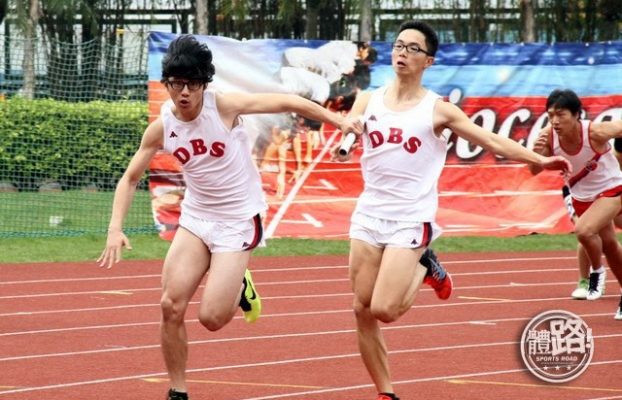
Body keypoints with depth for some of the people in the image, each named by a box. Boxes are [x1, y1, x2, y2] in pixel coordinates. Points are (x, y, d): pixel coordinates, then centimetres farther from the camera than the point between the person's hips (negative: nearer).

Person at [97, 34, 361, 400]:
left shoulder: (224, 106, -19)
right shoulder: (161, 128, -7)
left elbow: (288, 102, -13)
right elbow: (130, 179, 2)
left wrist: (338, 120, -15)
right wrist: (116, 229, -10)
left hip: (239, 221, -4)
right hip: (196, 217, 4)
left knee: (212, 318, -13)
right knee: (172, 306, -8)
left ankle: (239, 288, 22)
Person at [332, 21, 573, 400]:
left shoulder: (437, 109, -3)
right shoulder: (368, 101, 6)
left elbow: (492, 140, -3)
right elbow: (342, 148, 1)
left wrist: (539, 159, -11)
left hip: (410, 219, -4)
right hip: (369, 214, 4)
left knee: (384, 310, -15)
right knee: (363, 310, 3)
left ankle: (423, 269, 16)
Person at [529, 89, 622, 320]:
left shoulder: (596, 132, -33)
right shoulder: (549, 136, -22)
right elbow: (535, 171, -11)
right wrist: (536, 153, -33)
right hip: (581, 196, 5)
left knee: (584, 230, -28)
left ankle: (597, 271, 0)